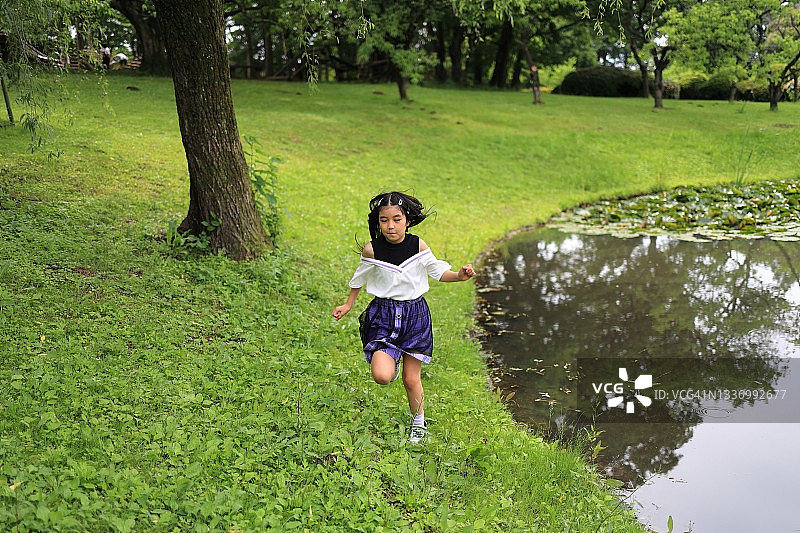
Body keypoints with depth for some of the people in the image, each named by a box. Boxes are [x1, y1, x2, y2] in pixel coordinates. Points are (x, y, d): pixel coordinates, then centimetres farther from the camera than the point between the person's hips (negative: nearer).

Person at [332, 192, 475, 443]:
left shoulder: (418, 246, -7)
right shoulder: (371, 250, -9)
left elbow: (437, 272, 5)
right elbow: (359, 279, 9)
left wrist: (459, 276, -13)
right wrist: (348, 305, 14)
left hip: (415, 314, 1)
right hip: (383, 314, 0)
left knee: (411, 379, 5)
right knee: (382, 376, -18)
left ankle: (418, 423, 32)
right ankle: (391, 361, 20)